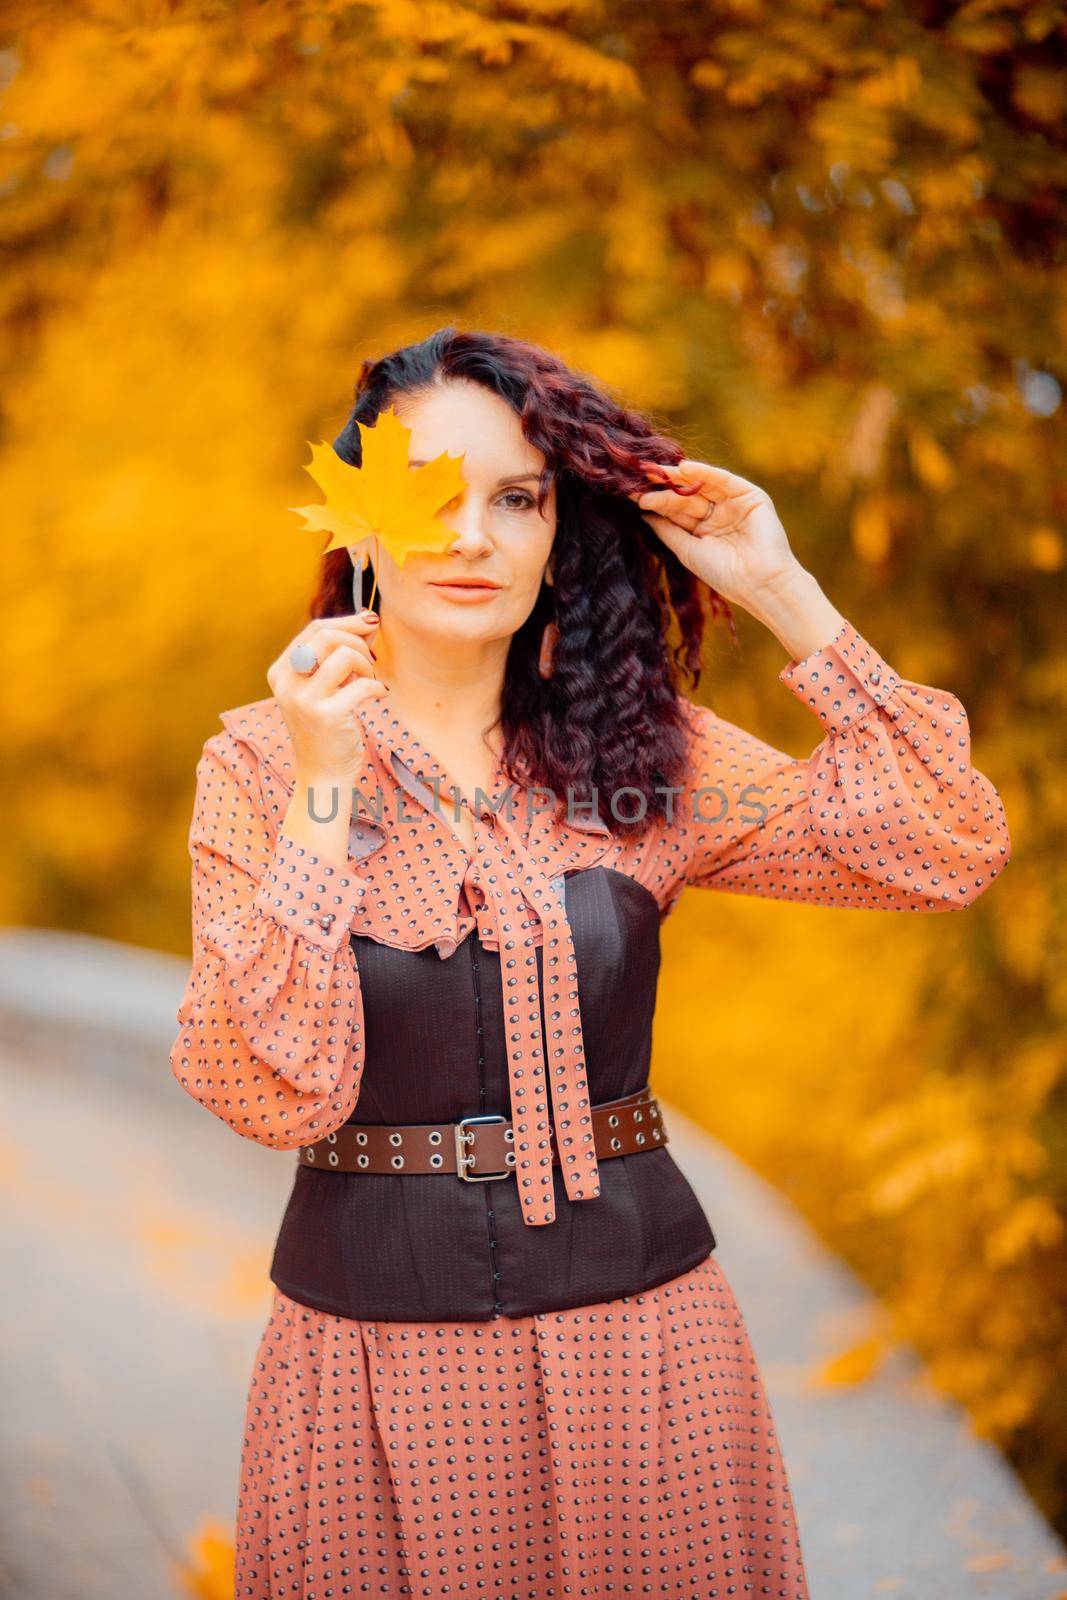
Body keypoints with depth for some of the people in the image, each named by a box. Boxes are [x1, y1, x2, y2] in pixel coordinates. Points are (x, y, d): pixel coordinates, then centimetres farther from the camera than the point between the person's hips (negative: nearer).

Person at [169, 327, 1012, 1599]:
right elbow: (277, 1097, -14)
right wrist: (321, 793, -19)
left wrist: (784, 593, -8)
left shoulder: (639, 747, 1)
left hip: (634, 1316, 2)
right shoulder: (258, 765, -4)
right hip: (375, 1337, -2)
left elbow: (951, 851, -6)